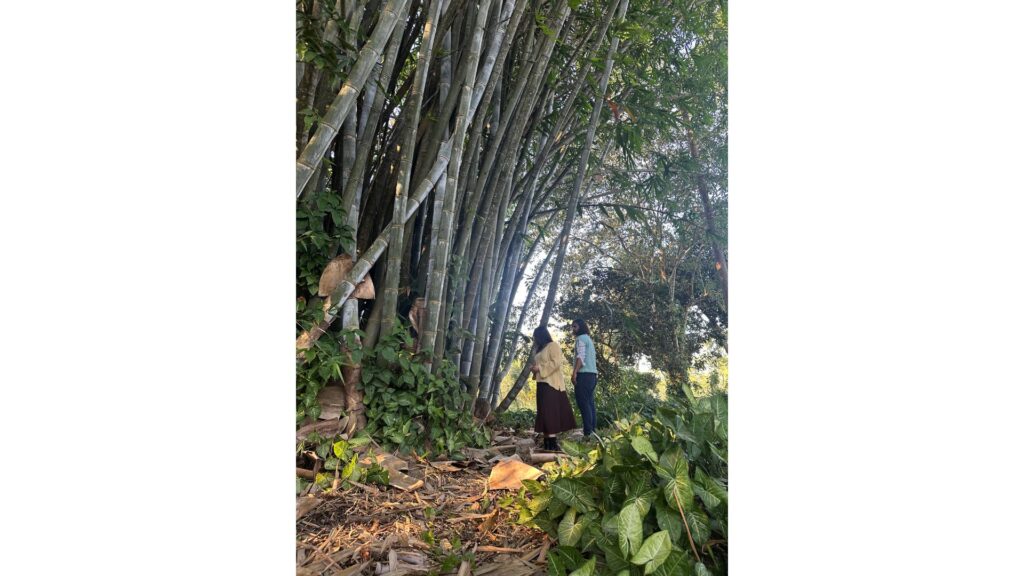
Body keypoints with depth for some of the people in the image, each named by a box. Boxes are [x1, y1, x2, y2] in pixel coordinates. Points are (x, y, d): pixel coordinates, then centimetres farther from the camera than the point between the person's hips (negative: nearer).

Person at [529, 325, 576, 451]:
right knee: (544, 411, 5)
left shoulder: (553, 345, -5)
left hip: (551, 383, -9)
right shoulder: (540, 349, 21)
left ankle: (552, 443, -14)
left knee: (550, 411, -13)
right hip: (542, 383, 9)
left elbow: (556, 363, -16)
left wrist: (539, 368, -15)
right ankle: (547, 442, 6)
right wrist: (534, 367, 8)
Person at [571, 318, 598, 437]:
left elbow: (580, 357, -17)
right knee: (589, 402, 8)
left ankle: (588, 432, -13)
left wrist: (574, 373, -22)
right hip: (592, 374, 10)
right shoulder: (588, 339, 24)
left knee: (583, 403, -10)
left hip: (584, 374, -10)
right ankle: (592, 430, 8)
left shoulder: (581, 338, -5)